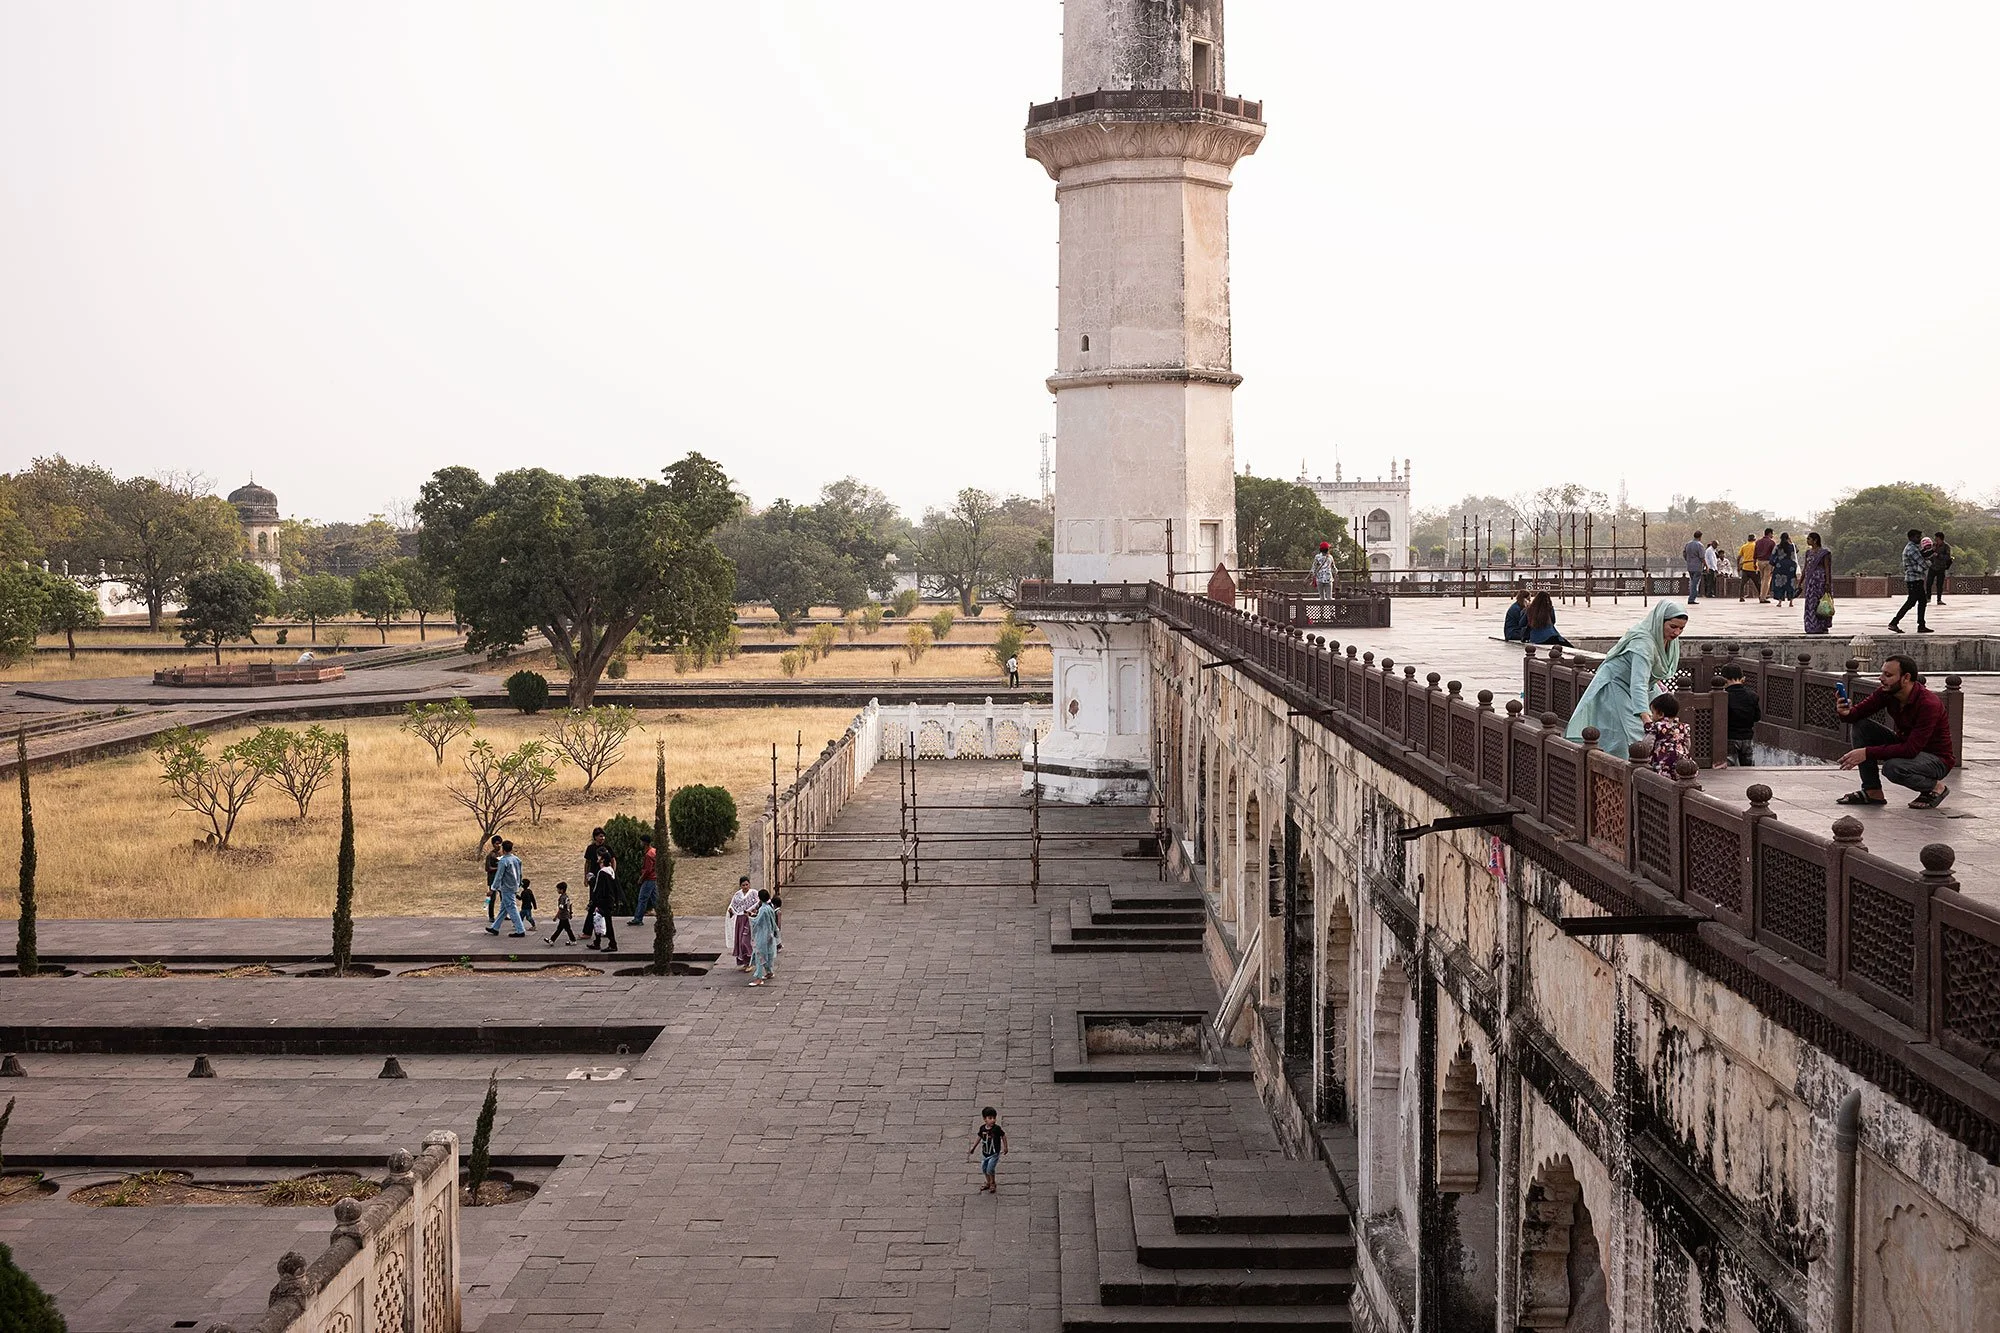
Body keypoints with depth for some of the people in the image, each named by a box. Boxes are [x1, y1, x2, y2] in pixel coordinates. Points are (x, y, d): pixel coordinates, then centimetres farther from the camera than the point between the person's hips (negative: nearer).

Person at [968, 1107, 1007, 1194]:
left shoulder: (997, 1128, -20)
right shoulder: (982, 1128, -8)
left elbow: (1003, 1136, -5)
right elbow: (979, 1137, 8)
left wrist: (1005, 1147, 2)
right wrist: (972, 1148, 14)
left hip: (994, 1154, -5)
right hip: (985, 1153, 5)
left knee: (990, 1169, -13)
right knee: (984, 1169, 14)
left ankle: (993, 1183, 12)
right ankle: (988, 1183, 37)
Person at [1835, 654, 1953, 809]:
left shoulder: (1929, 704, -30)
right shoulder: (1886, 692, -9)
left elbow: (1911, 750, -34)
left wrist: (1867, 753, -36)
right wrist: (1846, 712, -33)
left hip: (1937, 759, -7)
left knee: (1892, 768, -37)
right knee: (1861, 725, -11)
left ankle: (1935, 787, -5)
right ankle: (1872, 792, -6)